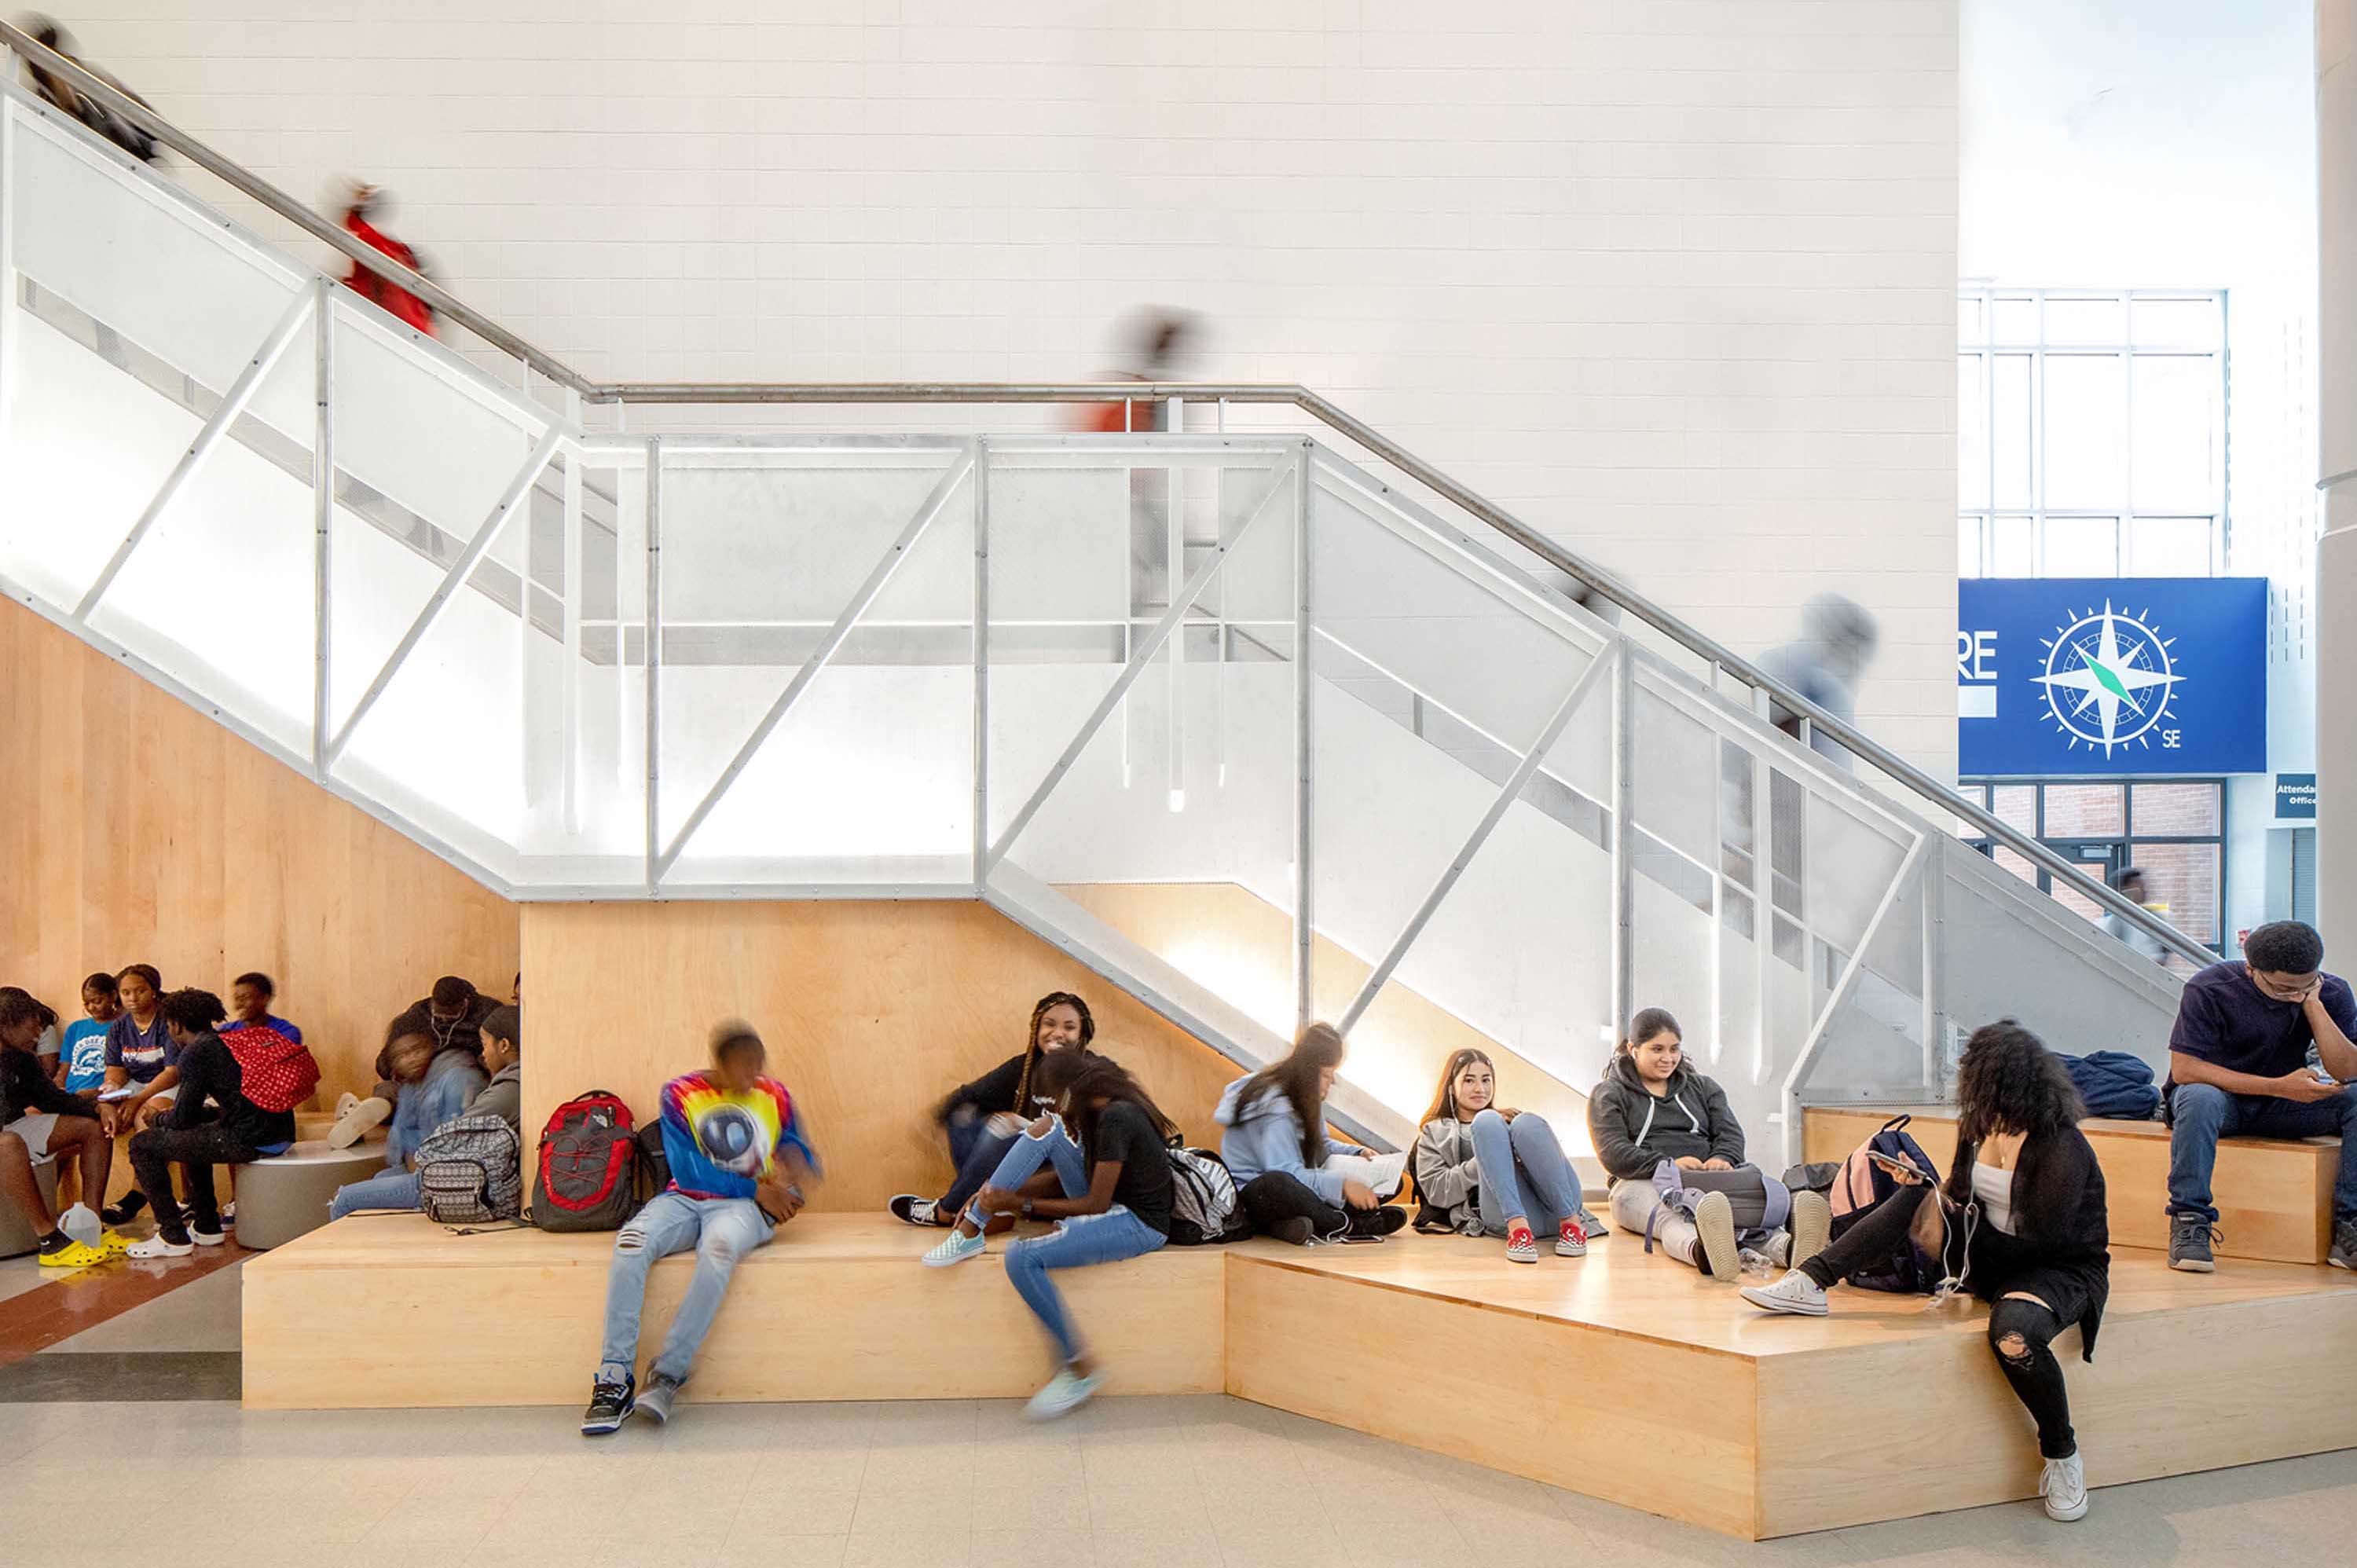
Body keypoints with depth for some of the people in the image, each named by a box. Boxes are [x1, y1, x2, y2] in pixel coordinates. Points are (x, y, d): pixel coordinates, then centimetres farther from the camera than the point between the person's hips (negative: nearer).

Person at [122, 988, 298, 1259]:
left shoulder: (196, 1052, -6)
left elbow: (183, 1118, -4)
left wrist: (160, 1119, 17)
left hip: (249, 1141, -9)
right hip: (279, 1134, 9)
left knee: (143, 1145, 2)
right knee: (194, 1135, 36)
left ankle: (173, 1237, 5)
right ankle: (206, 1227, 37)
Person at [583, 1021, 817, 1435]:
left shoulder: (775, 1097, 9)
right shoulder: (681, 1094, 2)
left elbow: (798, 1151, 17)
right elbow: (688, 1168, -6)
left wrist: (795, 1167, -9)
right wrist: (756, 1189, -11)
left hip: (741, 1206, 0)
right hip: (684, 1199, 0)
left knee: (720, 1246, -38)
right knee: (631, 1244, -32)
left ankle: (669, 1373, -34)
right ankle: (615, 1377, -31)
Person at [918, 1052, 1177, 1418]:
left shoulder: (1116, 1119, -22)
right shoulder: (1101, 1112, 8)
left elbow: (1096, 1205, -21)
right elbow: (1064, 1178, 13)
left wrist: (1021, 1204, -16)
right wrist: (1001, 1194, 4)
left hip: (1139, 1224, -10)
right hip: (1110, 1205, 10)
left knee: (1022, 1257, -25)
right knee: (1048, 1128, 1)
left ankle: (1079, 1368, -14)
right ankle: (971, 1226, -2)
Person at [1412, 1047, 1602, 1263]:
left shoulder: (1511, 1116, 37)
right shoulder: (1435, 1134, 28)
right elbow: (1436, 1191, 10)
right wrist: (1488, 1159, -3)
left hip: (1558, 1207, 2)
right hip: (1507, 1214, -2)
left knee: (1526, 1123, -23)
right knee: (1486, 1121, -23)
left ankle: (1571, 1222, -33)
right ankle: (1518, 1227, -39)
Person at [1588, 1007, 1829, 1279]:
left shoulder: (1702, 1087, 27)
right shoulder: (1609, 1096, 12)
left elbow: (1731, 1133, 13)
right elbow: (1614, 1155, -3)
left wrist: (1722, 1158, -13)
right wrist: (1669, 1164, -19)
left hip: (1707, 1181, 4)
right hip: (1644, 1184, -4)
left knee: (1753, 1211, -34)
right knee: (1671, 1220, -42)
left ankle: (1786, 1246, -68)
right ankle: (1702, 1252, -79)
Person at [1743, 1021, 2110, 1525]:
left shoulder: (2062, 1148, -22)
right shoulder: (1982, 1125, 3)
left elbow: (2040, 1241, -22)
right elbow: (1960, 1196, 15)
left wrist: (1955, 1236, -11)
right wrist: (1925, 1186, -7)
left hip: (2064, 1268, -7)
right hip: (1993, 1259, 7)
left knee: (2013, 1332, -38)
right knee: (1919, 1200, -16)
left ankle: (2062, 1455, -13)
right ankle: (1811, 1281, -21)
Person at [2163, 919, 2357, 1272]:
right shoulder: (2210, 989, -19)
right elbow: (2184, 1070, -24)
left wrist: (2313, 1004, -24)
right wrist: (2280, 1086, -27)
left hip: (2283, 1108, 4)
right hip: (2223, 1099, -4)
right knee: (2200, 1099, -39)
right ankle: (2188, 1221, -32)